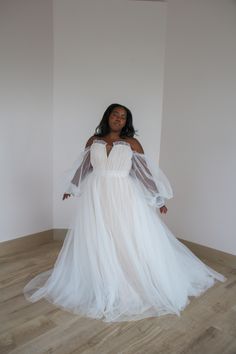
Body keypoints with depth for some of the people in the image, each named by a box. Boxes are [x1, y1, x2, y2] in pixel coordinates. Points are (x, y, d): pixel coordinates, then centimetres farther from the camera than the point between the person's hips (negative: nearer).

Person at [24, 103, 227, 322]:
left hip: (124, 197, -2)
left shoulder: (132, 143, 0)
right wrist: (72, 188, 26)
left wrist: (158, 198, -2)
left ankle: (133, 284, 23)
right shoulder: (93, 140, 7)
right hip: (95, 197, 2)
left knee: (129, 242, 3)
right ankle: (99, 286, 27)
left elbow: (146, 171, 0)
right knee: (96, 242, 9)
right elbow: (83, 167, 18)